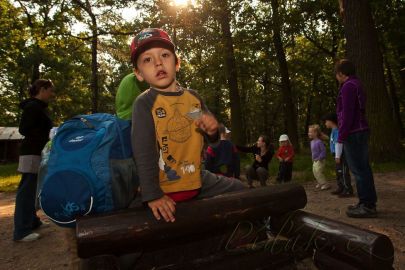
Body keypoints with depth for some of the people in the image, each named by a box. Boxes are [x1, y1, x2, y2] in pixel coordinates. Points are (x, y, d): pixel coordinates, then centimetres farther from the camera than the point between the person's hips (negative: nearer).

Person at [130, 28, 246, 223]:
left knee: (239, 189, 14)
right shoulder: (145, 103, -12)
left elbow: (211, 139, 12)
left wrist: (212, 130, -13)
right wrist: (152, 194, -22)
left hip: (196, 180, 6)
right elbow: (143, 151, -17)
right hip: (164, 186, -5)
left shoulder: (193, 97, 5)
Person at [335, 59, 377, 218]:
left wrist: (341, 136, -17)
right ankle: (369, 203, 20)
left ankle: (367, 206, -2)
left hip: (353, 133, -10)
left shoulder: (348, 86, -11)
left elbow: (347, 114, -19)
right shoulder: (357, 85, 21)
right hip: (361, 132, 10)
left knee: (358, 169, -7)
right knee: (363, 168, 12)